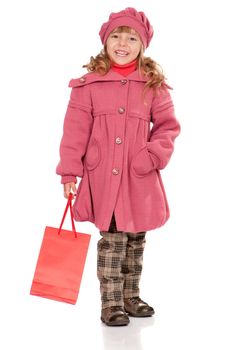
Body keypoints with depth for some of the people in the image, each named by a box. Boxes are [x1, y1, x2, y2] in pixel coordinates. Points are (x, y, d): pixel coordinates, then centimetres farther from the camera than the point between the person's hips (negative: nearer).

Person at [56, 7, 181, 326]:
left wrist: (154, 155, -11)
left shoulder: (154, 84, 2)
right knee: (111, 240, 0)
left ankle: (130, 297, 31)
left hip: (140, 180, 3)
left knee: (136, 241, 14)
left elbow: (168, 125, 6)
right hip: (103, 178, -2)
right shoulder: (89, 83, -3)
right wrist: (69, 172, -8)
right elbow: (76, 129, -4)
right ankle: (111, 303, 13)